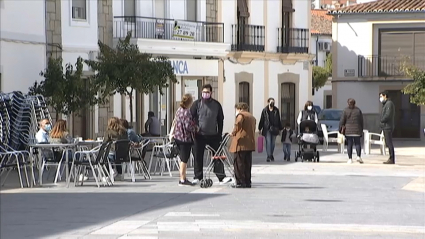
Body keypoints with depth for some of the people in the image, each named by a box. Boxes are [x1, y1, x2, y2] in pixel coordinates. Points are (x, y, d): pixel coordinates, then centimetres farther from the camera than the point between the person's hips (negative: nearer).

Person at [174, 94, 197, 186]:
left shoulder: (179, 110, 8)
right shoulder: (186, 112, -20)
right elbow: (188, 126, -24)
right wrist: (195, 128, -6)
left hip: (178, 137, 9)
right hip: (185, 138, -9)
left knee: (182, 159, 17)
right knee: (184, 160, -2)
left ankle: (183, 178, 24)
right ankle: (182, 180, 1)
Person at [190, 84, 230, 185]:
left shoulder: (216, 105, 6)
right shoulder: (197, 104, 1)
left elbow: (220, 120, 11)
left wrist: (220, 134, 6)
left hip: (213, 135, 1)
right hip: (199, 135, -1)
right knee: (198, 157, 3)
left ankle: (222, 177, -3)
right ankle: (197, 177, 12)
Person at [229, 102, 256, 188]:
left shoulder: (240, 115, -2)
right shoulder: (252, 117, 23)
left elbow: (238, 123, -23)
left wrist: (234, 132, -9)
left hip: (241, 143, -8)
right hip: (250, 144, 8)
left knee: (238, 163, -4)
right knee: (247, 164, 11)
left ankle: (240, 182, -7)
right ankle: (247, 182, 12)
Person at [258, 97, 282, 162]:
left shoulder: (276, 110, 6)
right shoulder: (265, 110, 0)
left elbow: (279, 120, 11)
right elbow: (262, 120, 3)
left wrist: (280, 129, 11)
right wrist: (260, 128, 2)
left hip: (274, 129, 3)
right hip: (267, 129, -3)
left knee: (273, 143, 9)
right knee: (268, 142, -9)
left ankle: (271, 155, 25)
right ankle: (269, 156, -11)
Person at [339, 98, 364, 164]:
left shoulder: (346, 111, -2)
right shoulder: (358, 111, 5)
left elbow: (342, 121, -3)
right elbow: (361, 121, 8)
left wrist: (341, 129, 7)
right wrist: (361, 131, 15)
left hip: (348, 131, -1)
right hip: (357, 130, 1)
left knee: (349, 144, 2)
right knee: (357, 143, 9)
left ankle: (350, 159, -1)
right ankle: (358, 156, -8)